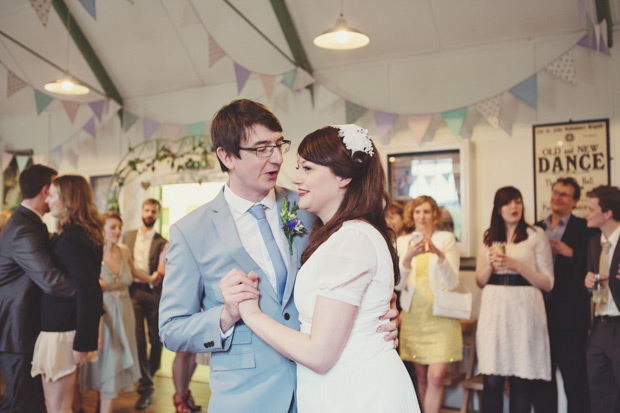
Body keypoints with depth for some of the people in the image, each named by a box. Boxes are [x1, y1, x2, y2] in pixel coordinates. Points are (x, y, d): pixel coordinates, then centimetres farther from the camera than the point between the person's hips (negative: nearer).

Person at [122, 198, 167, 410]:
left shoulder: (162, 242, 4)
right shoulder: (128, 236, 12)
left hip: (154, 292, -1)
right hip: (133, 291, 1)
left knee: (156, 338, 6)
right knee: (138, 339, -5)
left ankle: (150, 374, 31)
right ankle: (145, 387, 3)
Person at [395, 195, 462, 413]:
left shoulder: (446, 238, 3)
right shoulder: (402, 242, 8)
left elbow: (452, 282, -5)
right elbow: (398, 284, -1)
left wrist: (439, 255, -21)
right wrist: (408, 258, -18)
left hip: (441, 315, -2)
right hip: (413, 316, 2)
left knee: (436, 376, -10)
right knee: (421, 378, 6)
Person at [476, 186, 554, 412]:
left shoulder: (536, 235, 4)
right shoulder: (488, 238, 14)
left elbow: (547, 283, 0)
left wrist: (516, 265, -11)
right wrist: (490, 265, -2)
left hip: (524, 310, -2)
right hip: (494, 310, 2)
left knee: (521, 381, -1)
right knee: (492, 380, -1)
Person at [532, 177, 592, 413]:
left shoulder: (584, 229, -1)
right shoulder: (537, 229, 14)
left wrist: (569, 252, -18)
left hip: (569, 314, -5)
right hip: (540, 311, 5)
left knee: (574, 378, 1)